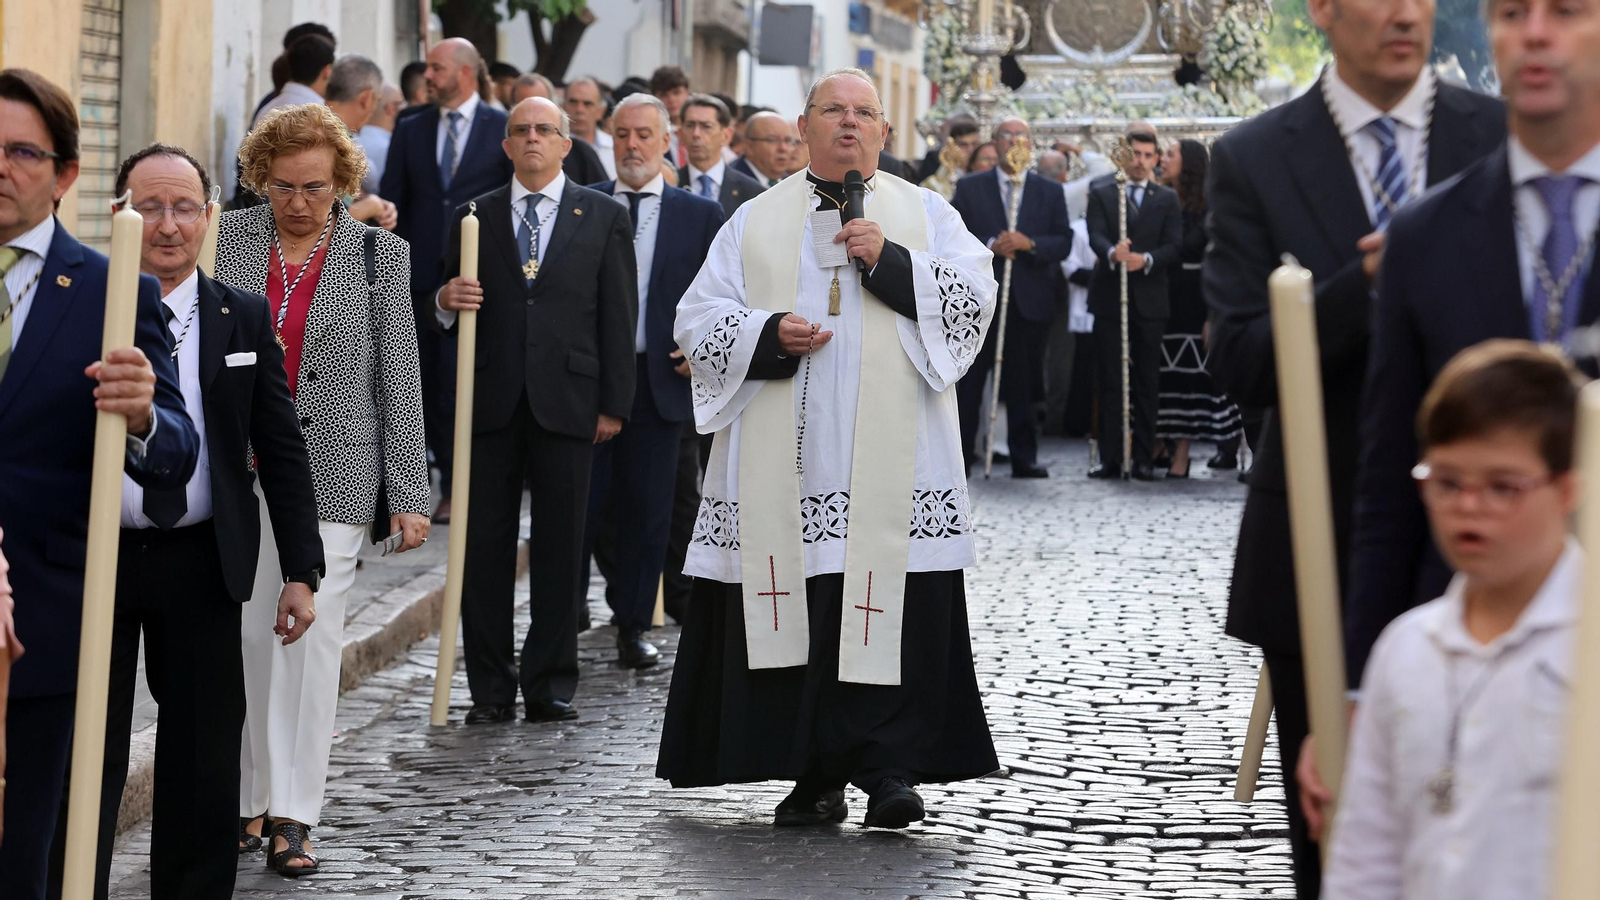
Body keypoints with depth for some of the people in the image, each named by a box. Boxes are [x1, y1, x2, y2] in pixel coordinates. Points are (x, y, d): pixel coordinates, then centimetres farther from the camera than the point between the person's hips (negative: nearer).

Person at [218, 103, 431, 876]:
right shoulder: (224, 240, 5)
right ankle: (240, 800, 17)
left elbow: (399, 382, 3)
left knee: (310, 633, -6)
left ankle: (293, 814, 0)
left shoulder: (381, 255, 2)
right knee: (238, 635, 4)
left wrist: (408, 495, 0)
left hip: (330, 477, -1)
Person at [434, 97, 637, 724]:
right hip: (490, 403, 1)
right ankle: (490, 689, 7)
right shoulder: (474, 217, 12)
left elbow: (619, 315, 4)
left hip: (566, 405, -1)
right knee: (485, 548, 1)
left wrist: (614, 405, -2)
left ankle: (550, 686, 9)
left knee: (559, 548, 2)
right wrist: (445, 300, -11)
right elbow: (451, 314, 13)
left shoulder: (605, 217, 8)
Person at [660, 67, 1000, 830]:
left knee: (888, 608, -10)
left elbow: (975, 297, 1)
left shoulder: (925, 214, 14)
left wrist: (890, 262, -11)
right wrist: (770, 335, -9)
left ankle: (891, 767, -8)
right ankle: (815, 779, 7)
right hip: (784, 466, 1)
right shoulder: (756, 222, 15)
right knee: (797, 611, -1)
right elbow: (699, 319, 9)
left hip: (888, 461, -1)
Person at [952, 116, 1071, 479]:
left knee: (1023, 383, 4)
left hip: (1029, 299, 1)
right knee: (969, 381, 1)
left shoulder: (1050, 191, 11)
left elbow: (1063, 243, 4)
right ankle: (961, 455, 6)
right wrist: (990, 246, -16)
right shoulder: (969, 188, 8)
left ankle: (1024, 459, 9)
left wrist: (1030, 244, -14)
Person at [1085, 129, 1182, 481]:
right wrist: (1112, 253, -29)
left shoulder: (1167, 199, 8)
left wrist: (1146, 259, -19)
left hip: (1149, 300, 1)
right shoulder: (1101, 193, 6)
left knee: (1146, 383, 3)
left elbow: (1174, 245, -1)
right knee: (1110, 382, 1)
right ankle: (1110, 458, 4)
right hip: (1109, 297, -1)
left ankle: (1143, 458, 7)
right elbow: (1095, 235, -8)